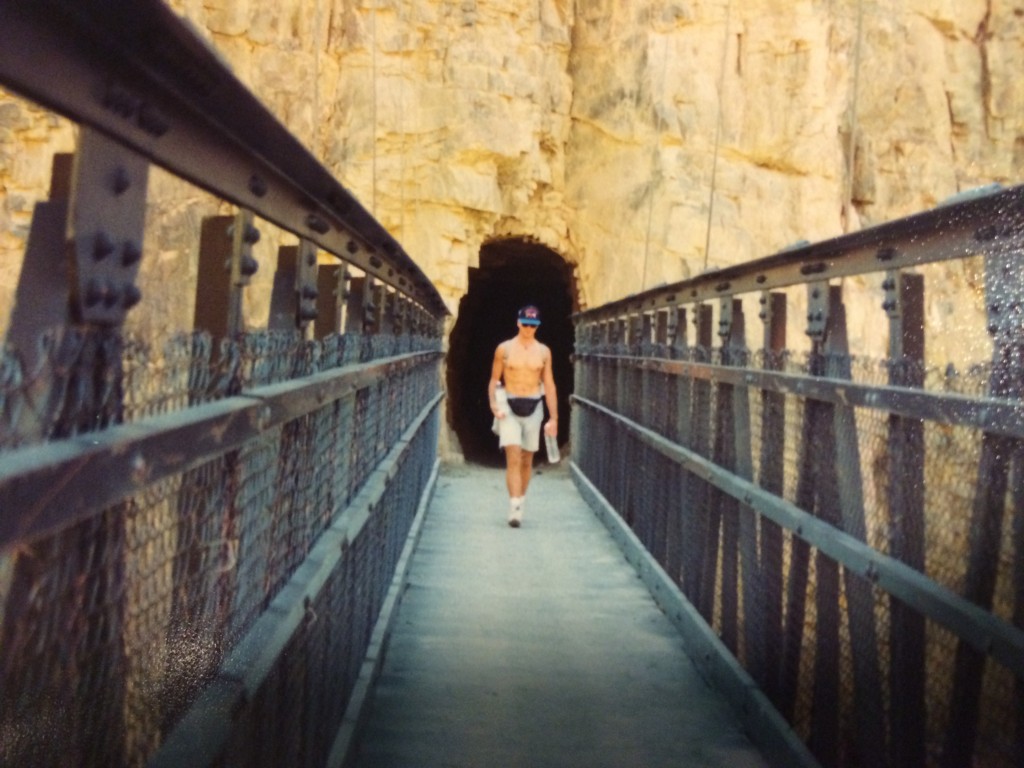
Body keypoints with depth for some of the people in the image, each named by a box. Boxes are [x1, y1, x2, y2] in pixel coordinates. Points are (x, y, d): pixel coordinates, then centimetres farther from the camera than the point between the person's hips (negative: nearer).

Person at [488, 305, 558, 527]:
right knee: (513, 459, -14)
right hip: (509, 408, -2)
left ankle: (520, 503, 24)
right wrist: (494, 405, -11)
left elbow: (549, 385, 7)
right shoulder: (504, 349, 1)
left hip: (533, 409, 2)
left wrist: (553, 418, 4)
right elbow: (494, 380, 5)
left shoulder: (544, 352, 6)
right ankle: (514, 509, -18)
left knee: (527, 461, 10)